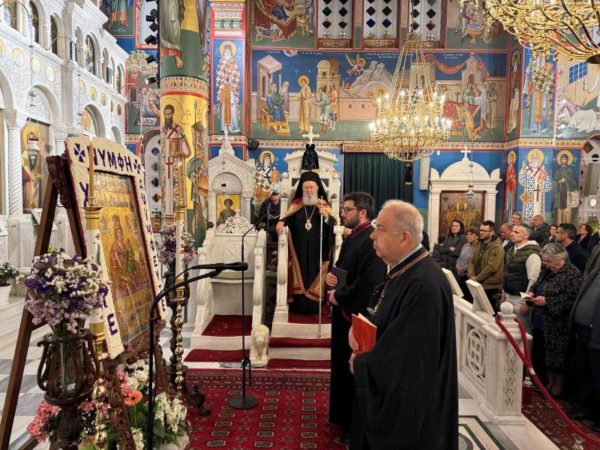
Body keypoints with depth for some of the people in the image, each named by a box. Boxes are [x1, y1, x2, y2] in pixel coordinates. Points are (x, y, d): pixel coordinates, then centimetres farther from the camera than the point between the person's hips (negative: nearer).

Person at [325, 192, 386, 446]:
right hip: (344, 314, 9)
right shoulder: (351, 238, 10)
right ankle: (343, 417, 39)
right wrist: (332, 277, 1)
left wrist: (338, 296, -15)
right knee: (343, 368, 20)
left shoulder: (372, 240, -20)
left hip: (358, 317, -9)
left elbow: (369, 283, -27)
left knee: (355, 373, 5)